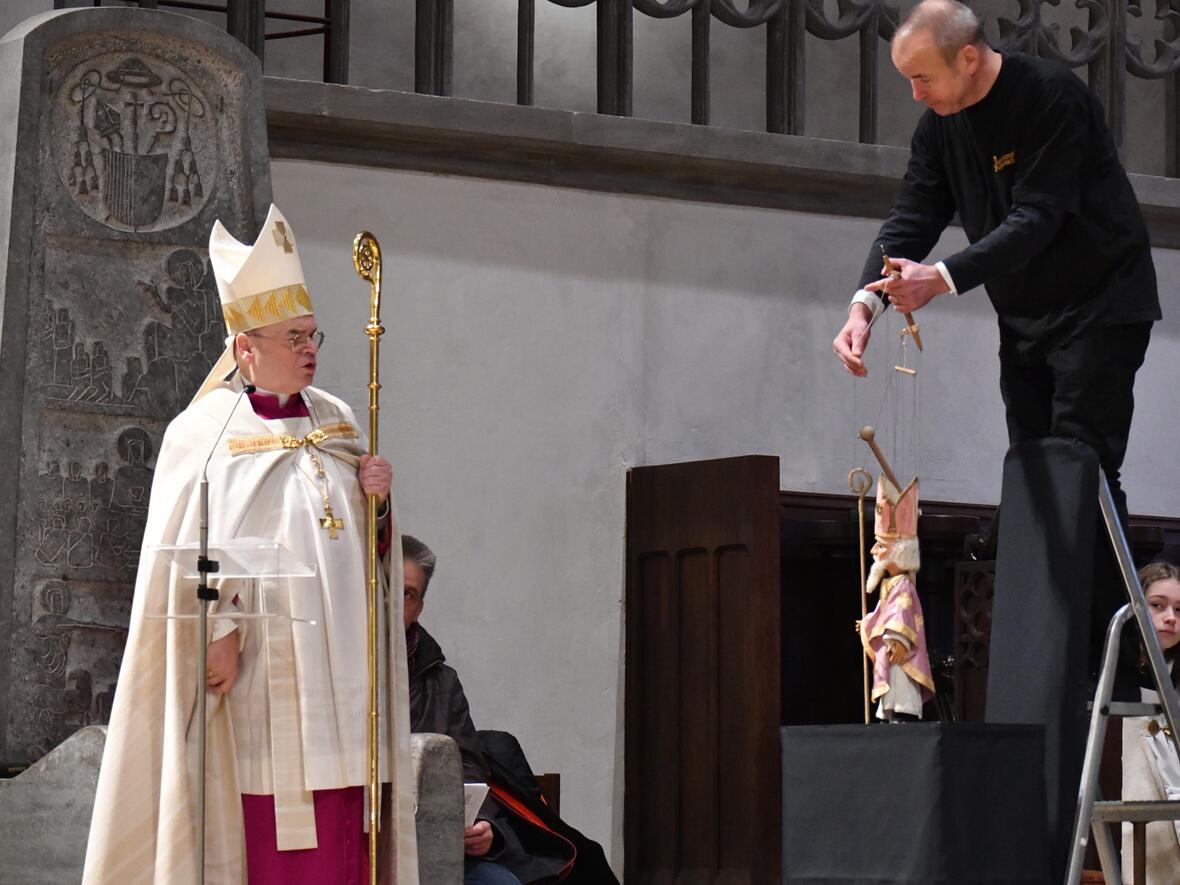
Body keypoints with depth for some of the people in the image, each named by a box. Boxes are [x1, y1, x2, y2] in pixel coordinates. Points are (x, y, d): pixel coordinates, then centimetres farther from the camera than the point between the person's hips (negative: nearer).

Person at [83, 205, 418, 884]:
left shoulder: (338, 421, 15)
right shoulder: (204, 430, -1)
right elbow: (194, 546, -8)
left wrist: (376, 500, -1)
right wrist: (221, 631, -16)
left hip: (337, 663, 5)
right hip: (259, 665, -5)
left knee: (341, 830, 0)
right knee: (265, 823, -8)